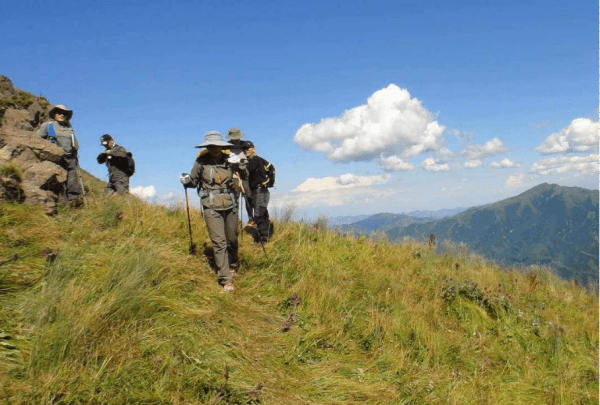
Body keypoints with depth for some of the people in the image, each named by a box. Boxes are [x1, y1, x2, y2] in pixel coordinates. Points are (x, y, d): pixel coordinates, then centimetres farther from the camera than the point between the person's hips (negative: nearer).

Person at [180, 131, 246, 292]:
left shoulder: (228, 158, 1)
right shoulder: (201, 161, -4)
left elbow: (244, 175, 8)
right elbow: (194, 181, 8)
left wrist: (238, 164, -10)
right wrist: (186, 181, -13)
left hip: (230, 206, 3)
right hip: (212, 208, -3)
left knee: (232, 239, 15)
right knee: (219, 242, -7)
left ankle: (233, 266, 41)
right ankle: (226, 279, -2)